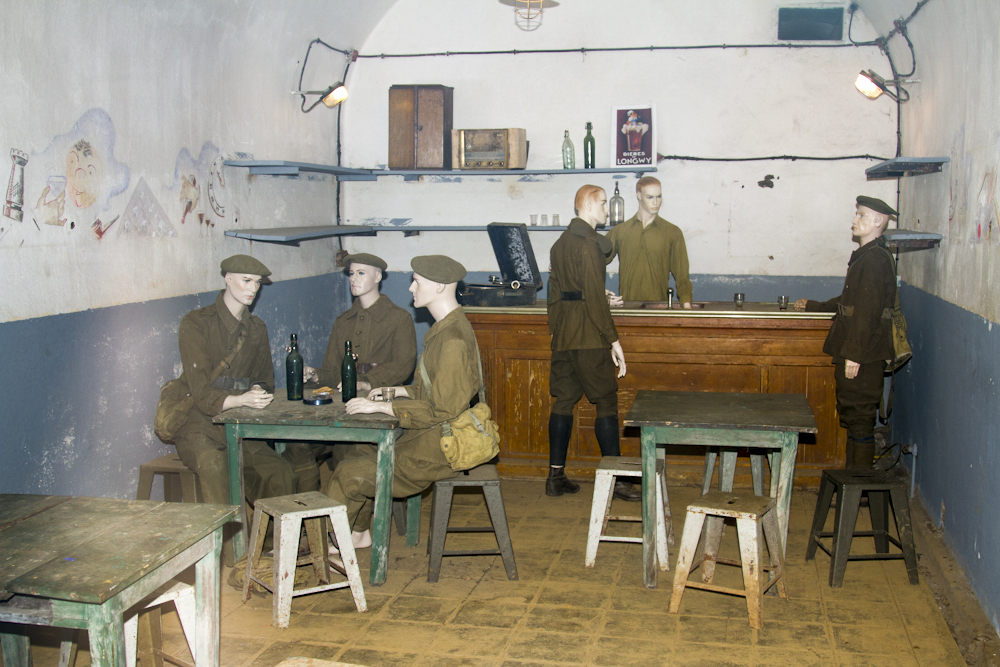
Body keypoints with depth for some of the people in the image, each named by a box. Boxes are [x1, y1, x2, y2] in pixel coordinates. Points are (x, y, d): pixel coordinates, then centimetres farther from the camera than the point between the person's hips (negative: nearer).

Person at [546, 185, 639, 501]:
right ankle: (615, 480, 0)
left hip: (562, 333, 9)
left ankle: (556, 477, 12)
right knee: (606, 401, -3)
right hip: (588, 335, -8)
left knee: (563, 401, 9)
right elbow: (595, 296, -17)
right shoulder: (588, 243, -11)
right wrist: (613, 339, -15)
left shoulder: (560, 243, 16)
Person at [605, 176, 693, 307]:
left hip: (660, 306, 0)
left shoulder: (673, 232, 11)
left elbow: (681, 274, 8)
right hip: (627, 307, 0)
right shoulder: (619, 231, 11)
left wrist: (686, 302, -7)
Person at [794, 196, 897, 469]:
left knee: (859, 417, -4)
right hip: (853, 351, 10)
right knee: (852, 415, 14)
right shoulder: (865, 255, 16)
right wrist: (814, 306, 37)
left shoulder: (876, 258, -15)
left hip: (864, 354, -10)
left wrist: (855, 353, -22)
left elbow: (868, 311, -21)